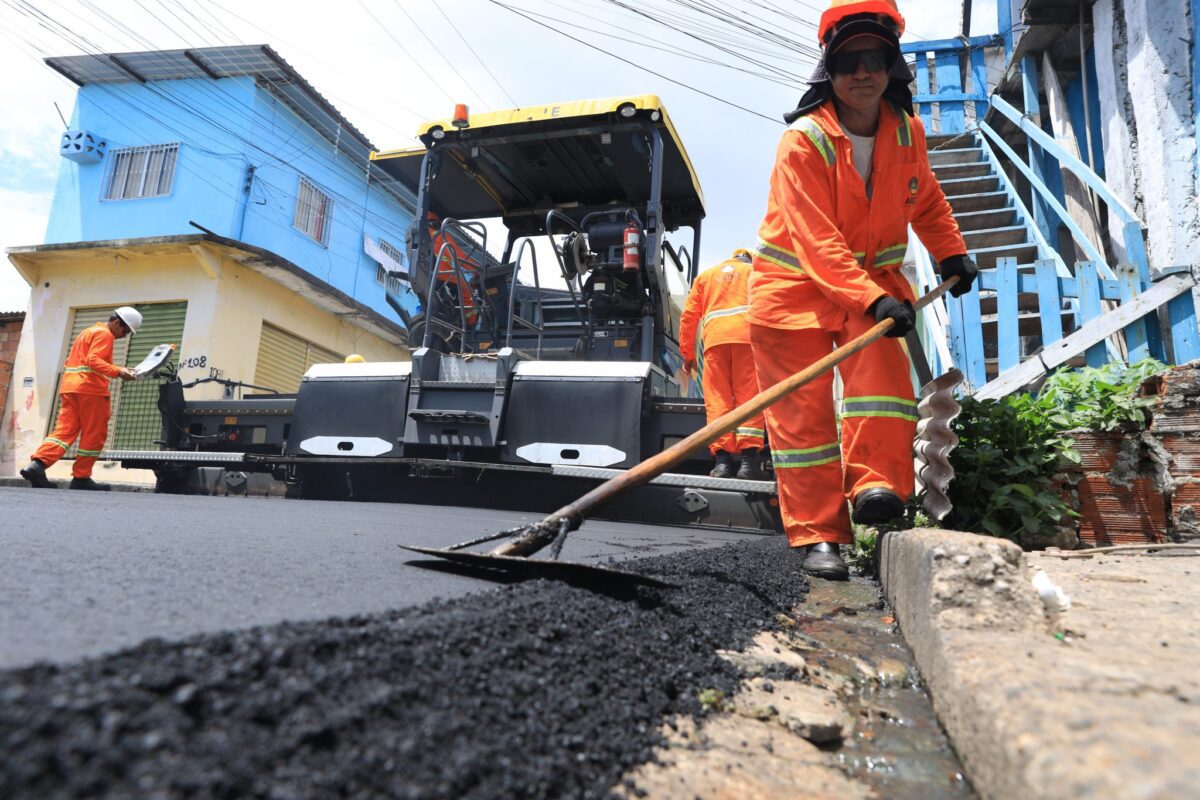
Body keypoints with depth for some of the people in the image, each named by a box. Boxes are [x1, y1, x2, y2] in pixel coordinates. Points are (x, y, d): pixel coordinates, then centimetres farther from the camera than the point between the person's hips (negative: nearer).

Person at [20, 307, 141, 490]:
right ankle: (81, 477, 0)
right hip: (90, 389, -9)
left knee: (64, 431, 0)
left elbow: (71, 361, 31)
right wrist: (118, 372, -27)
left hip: (70, 387, 9)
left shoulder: (88, 332, 28)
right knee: (94, 435, -2)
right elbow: (94, 360, -18)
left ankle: (37, 465, -17)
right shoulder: (104, 334, -3)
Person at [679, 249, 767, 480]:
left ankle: (723, 458, -14)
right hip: (747, 336, -1)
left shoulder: (705, 276, 29)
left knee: (718, 398, -3)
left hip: (714, 338, 1)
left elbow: (689, 316, 19)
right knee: (749, 397, -5)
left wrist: (687, 353, 22)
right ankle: (749, 458, -16)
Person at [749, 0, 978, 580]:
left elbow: (925, 201, 22)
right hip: (794, 283, -5)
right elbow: (816, 240, -28)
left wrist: (951, 253, 11)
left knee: (880, 366, -22)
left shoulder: (906, 131, 2)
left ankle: (876, 486, -21)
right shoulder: (803, 142, -18)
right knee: (804, 409, -5)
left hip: (874, 277, 5)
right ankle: (817, 535, 1)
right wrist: (871, 300, -37)